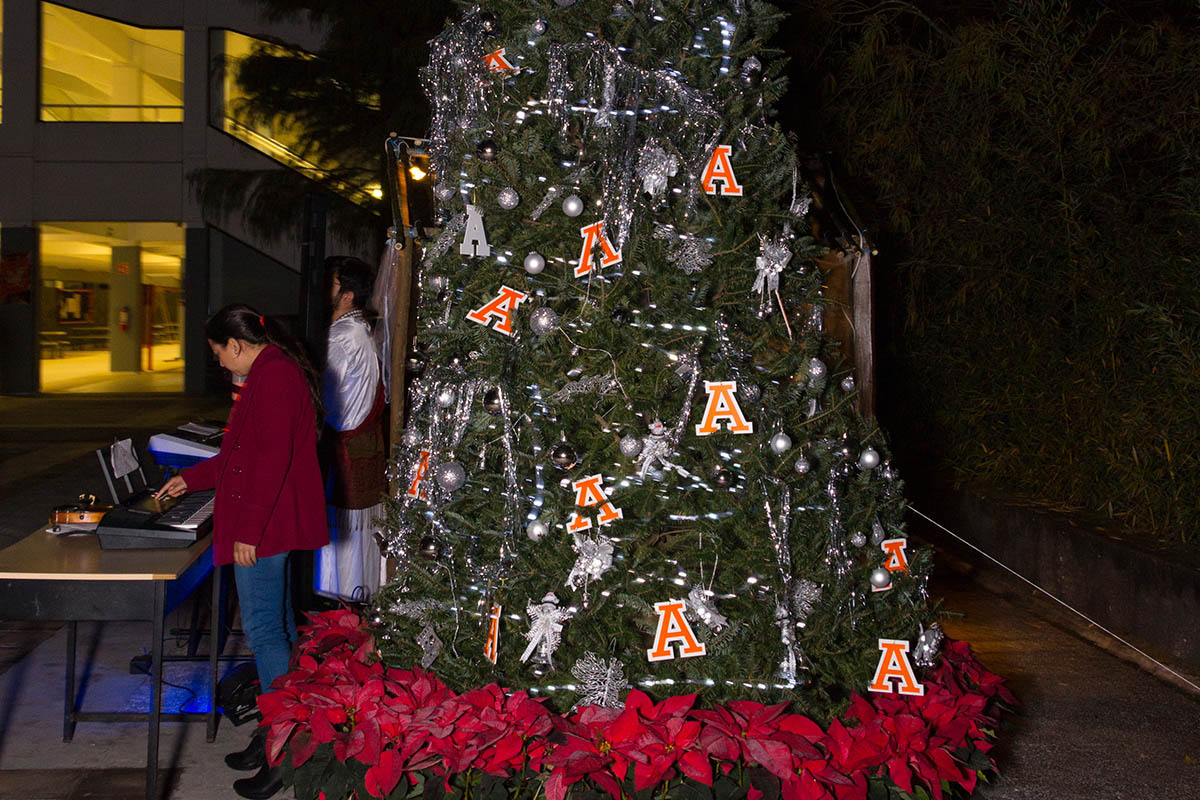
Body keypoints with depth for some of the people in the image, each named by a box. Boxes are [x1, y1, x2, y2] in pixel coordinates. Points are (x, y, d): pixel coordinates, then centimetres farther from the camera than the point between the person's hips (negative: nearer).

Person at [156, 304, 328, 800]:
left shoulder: (272, 376, -16)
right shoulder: (275, 372, 18)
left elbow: (272, 459, -23)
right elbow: (242, 453, 27)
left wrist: (248, 529, -22)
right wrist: (191, 479, 32)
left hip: (264, 527, -11)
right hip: (272, 526, 11)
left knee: (263, 629, -7)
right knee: (277, 626, 14)